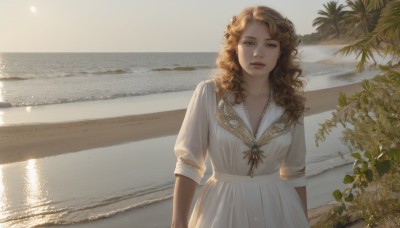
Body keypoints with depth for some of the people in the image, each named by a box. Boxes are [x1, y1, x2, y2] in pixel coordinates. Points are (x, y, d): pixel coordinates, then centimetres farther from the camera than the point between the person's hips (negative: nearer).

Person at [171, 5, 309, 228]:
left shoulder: (290, 103, -2)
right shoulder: (209, 93, -11)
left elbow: (295, 173, 6)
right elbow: (188, 164, -8)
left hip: (276, 209, 2)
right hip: (223, 208, -2)